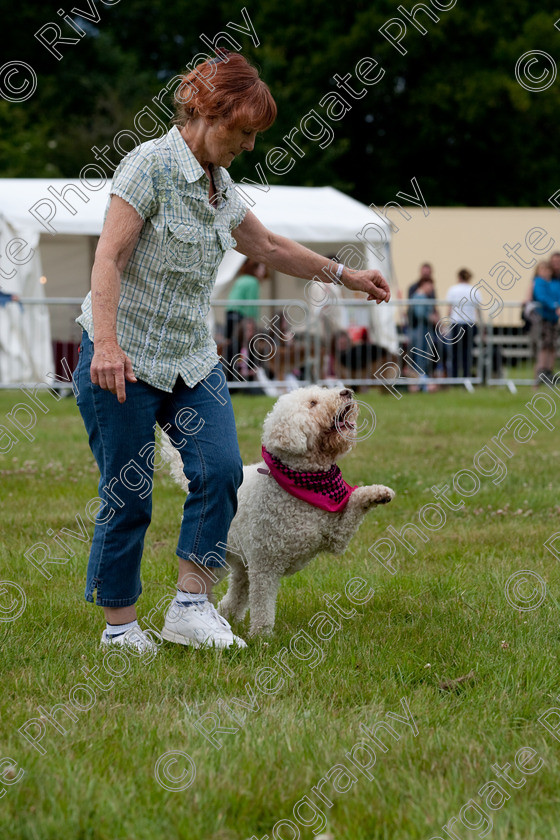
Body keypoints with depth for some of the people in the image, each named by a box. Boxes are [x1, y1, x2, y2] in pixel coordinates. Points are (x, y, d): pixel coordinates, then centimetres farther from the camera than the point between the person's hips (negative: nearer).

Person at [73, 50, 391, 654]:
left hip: (190, 357, 7)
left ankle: (190, 607, -5)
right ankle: (120, 626, 9)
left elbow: (268, 247, 28)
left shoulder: (219, 185, 12)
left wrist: (345, 276, 32)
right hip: (123, 358, -7)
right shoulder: (151, 164, -12)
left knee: (220, 469, -11)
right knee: (127, 493, -3)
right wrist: (106, 343, -31)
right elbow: (108, 257, -20)